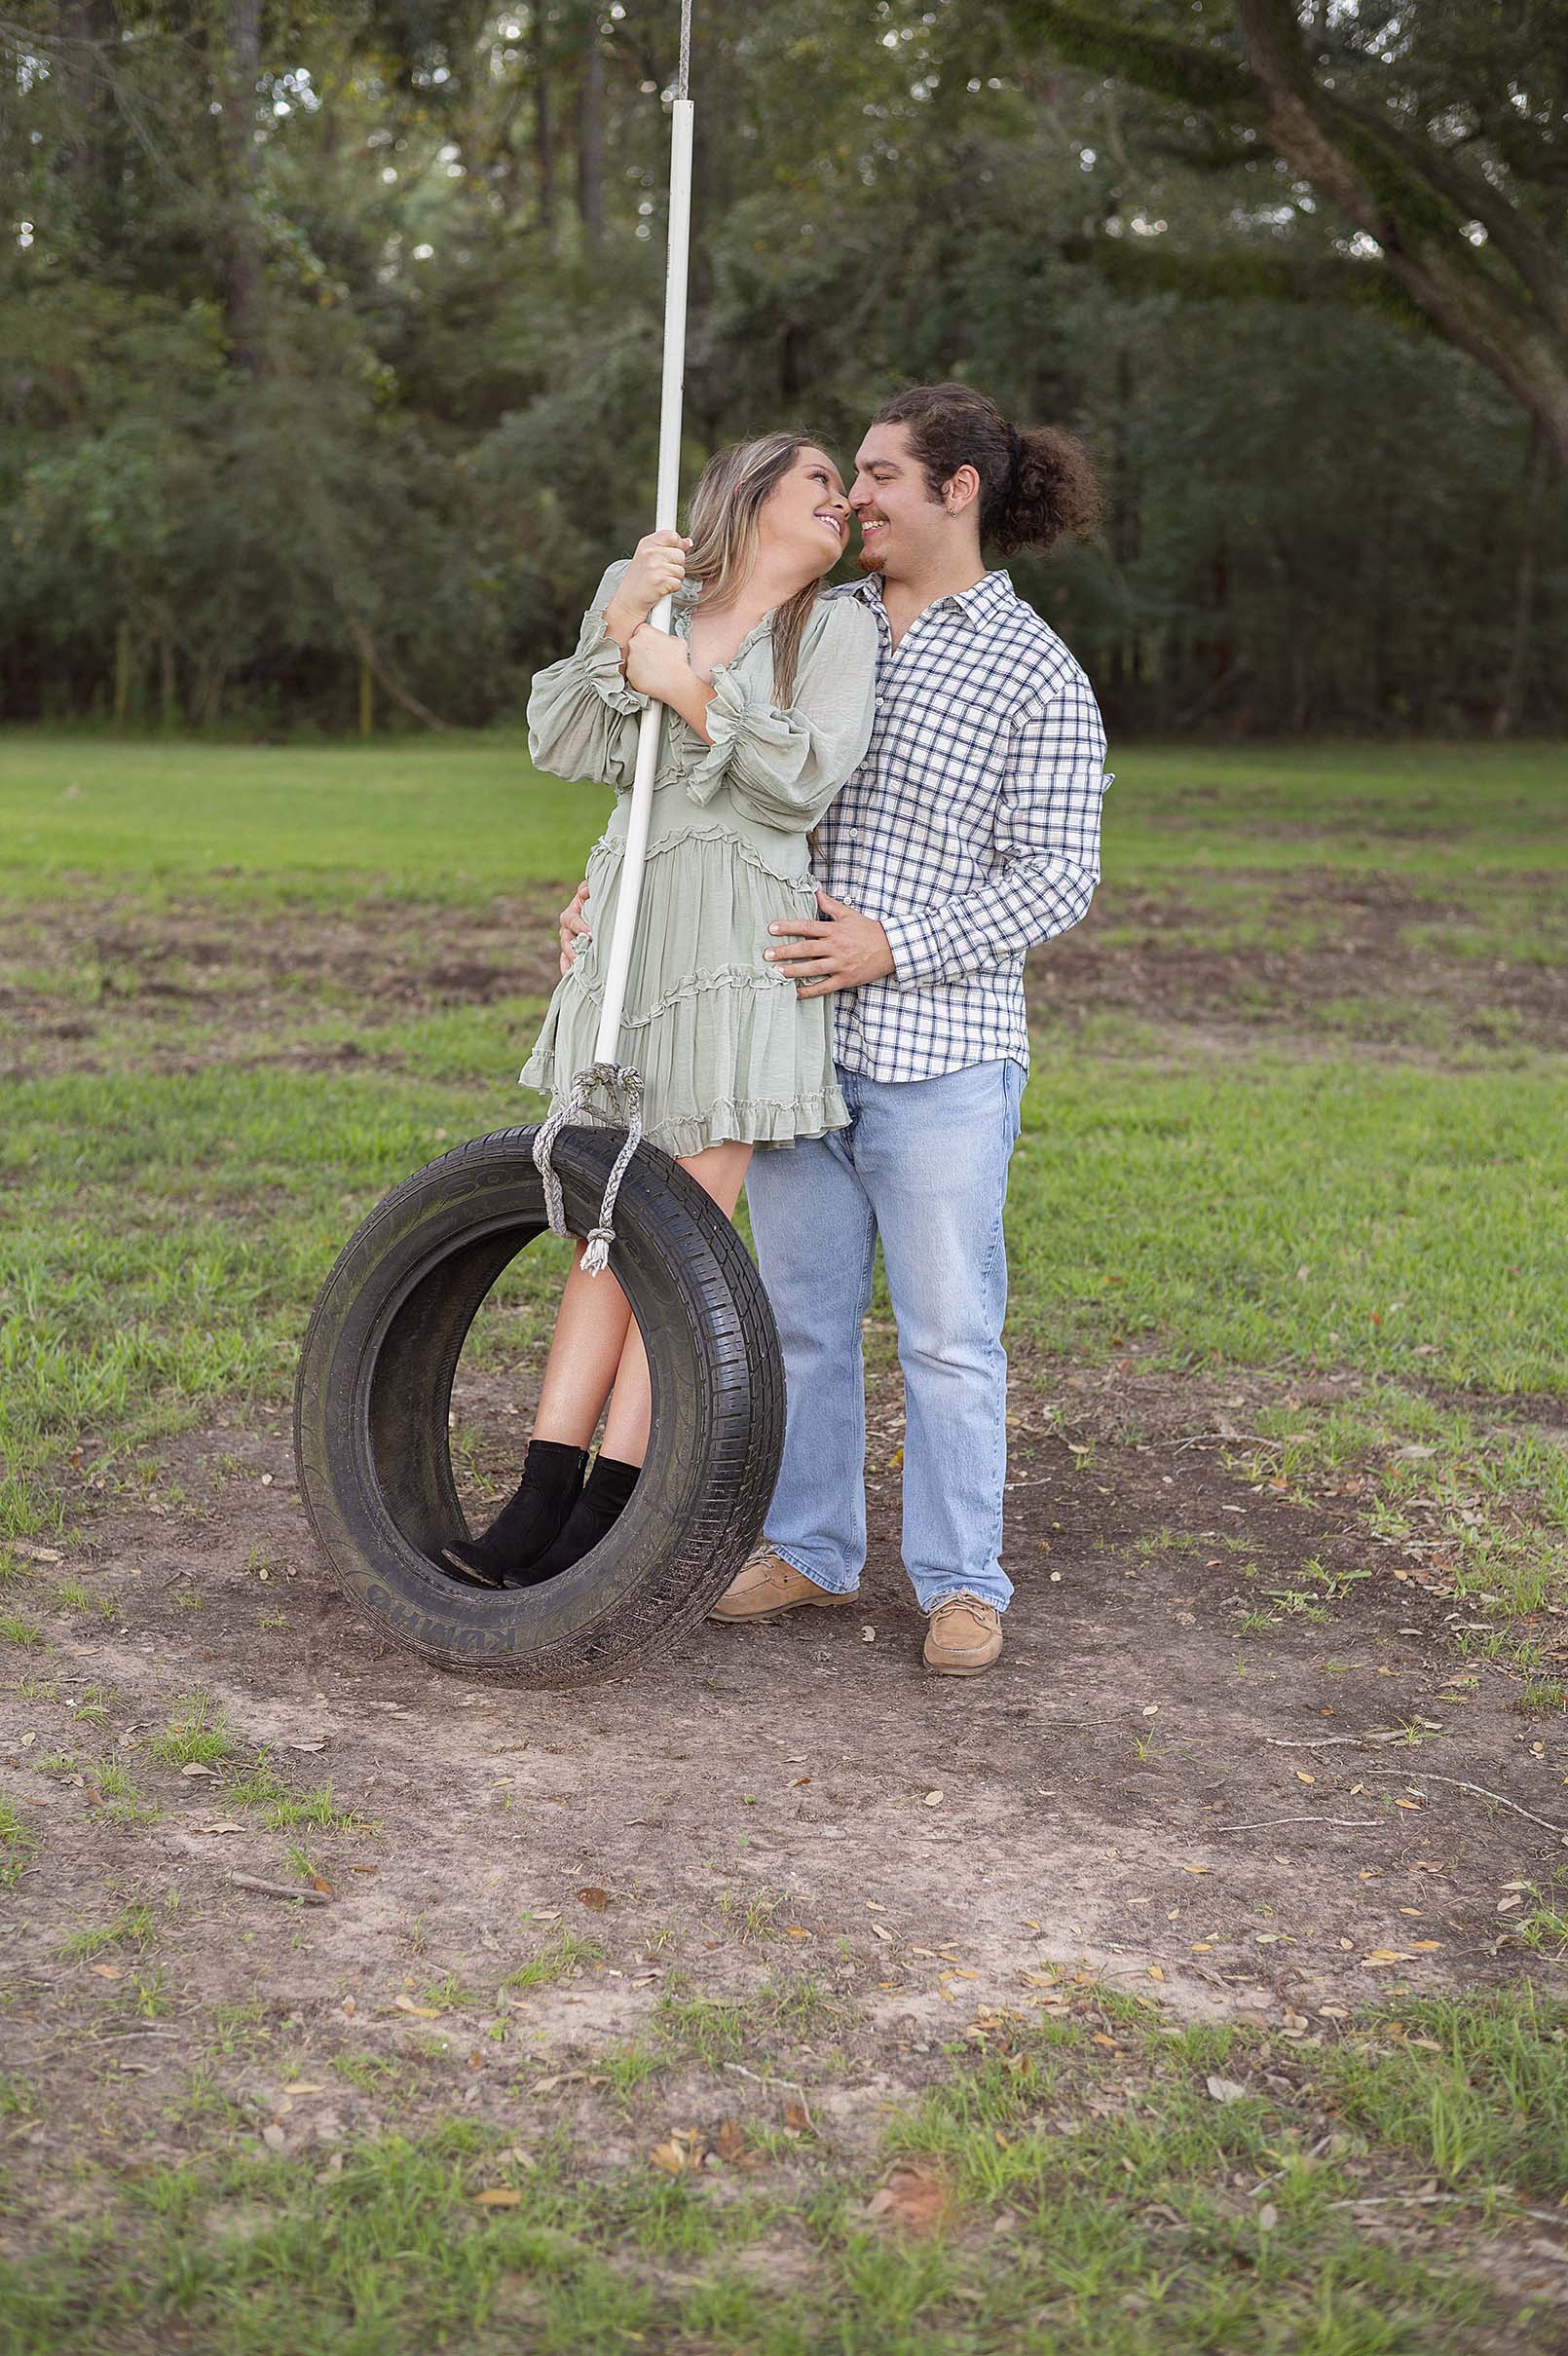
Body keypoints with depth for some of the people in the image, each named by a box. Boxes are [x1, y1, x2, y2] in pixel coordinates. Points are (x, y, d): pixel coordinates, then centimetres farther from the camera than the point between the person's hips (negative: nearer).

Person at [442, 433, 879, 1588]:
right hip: (627, 927, 3)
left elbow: (806, 778, -9)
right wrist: (618, 622, -9)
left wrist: (687, 687, -8)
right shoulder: (643, 593, 12)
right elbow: (560, 745, 2)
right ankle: (538, 1505, 7)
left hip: (744, 943, -3)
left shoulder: (839, 629, 4)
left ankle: (602, 1520, 0)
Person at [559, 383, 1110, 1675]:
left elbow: (1057, 882, -11)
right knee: (801, 1312, 13)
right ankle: (810, 1549, 27)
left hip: (939, 1053, -5)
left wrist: (895, 945, -21)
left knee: (948, 1333, 3)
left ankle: (962, 1582, 17)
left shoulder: (1037, 673, -7)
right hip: (797, 1036, 5)